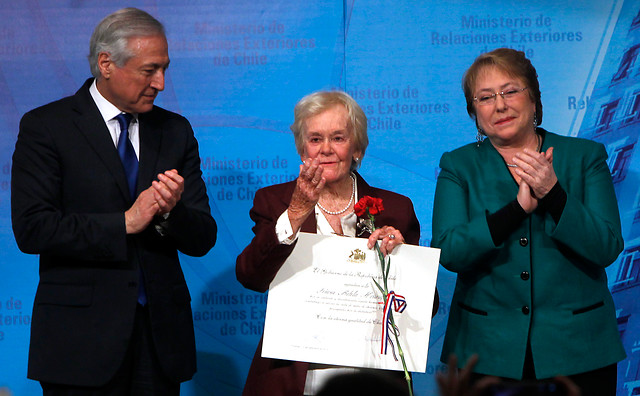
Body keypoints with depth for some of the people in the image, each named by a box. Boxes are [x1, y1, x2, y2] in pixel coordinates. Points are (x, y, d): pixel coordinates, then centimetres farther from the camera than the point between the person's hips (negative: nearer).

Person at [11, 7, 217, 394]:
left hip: (160, 334, 4)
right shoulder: (45, 127, -2)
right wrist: (125, 223, -15)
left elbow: (203, 239, 7)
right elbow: (32, 228, -12)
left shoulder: (176, 131, 11)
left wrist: (170, 212, -14)